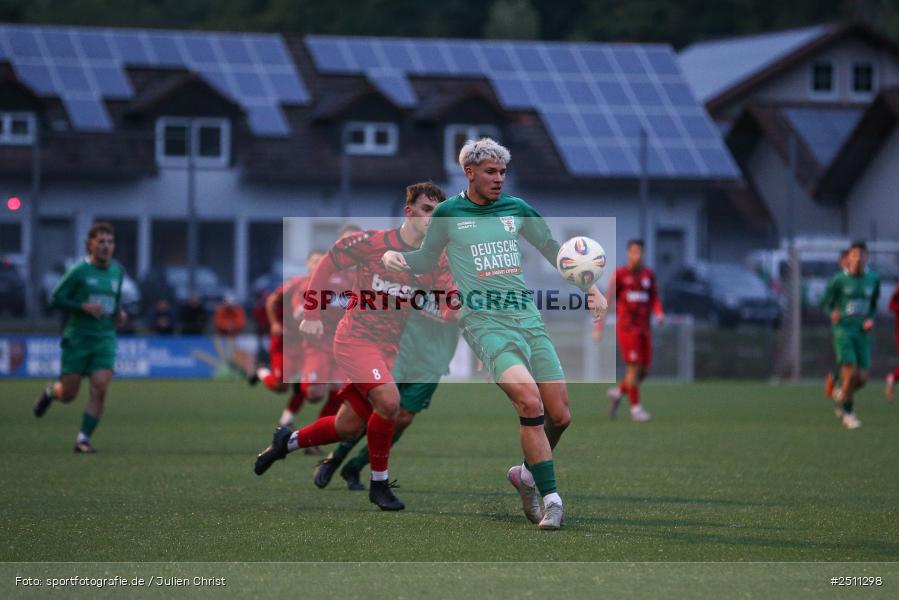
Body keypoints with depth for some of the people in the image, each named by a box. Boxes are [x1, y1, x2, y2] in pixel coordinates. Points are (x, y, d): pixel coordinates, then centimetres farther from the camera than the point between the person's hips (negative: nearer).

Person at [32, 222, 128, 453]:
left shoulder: (117, 271, 9)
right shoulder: (79, 271, -8)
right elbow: (56, 299, -7)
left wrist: (119, 312, 7)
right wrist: (84, 307, -19)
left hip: (105, 339, 3)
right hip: (77, 338, -3)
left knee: (100, 388, -13)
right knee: (68, 394, 2)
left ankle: (83, 439, -6)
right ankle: (50, 392, 39)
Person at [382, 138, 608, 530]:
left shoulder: (516, 210, 13)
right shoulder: (448, 214, 5)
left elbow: (554, 251, 22)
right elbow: (427, 259, 18)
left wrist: (590, 290, 13)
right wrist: (395, 257, -2)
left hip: (529, 320, 5)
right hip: (485, 322, -5)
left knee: (559, 416, -1)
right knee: (530, 401, -26)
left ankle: (528, 475, 29)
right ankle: (551, 500, -20)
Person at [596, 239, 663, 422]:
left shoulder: (649, 274, 9)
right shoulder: (619, 274, -4)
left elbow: (654, 300, 10)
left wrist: (659, 314, -12)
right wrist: (598, 327, -2)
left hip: (644, 328, 5)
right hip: (627, 327, -5)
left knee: (644, 370, 3)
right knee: (634, 368, -10)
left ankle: (617, 392, 25)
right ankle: (635, 408, -1)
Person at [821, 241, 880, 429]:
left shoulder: (873, 279, 5)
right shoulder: (839, 280, -5)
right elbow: (826, 301, 5)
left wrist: (870, 319, -1)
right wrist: (833, 313, -16)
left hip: (862, 333, 4)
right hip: (843, 329, -4)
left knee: (862, 378, -3)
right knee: (850, 373, -16)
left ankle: (841, 394, 30)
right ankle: (848, 413, 5)